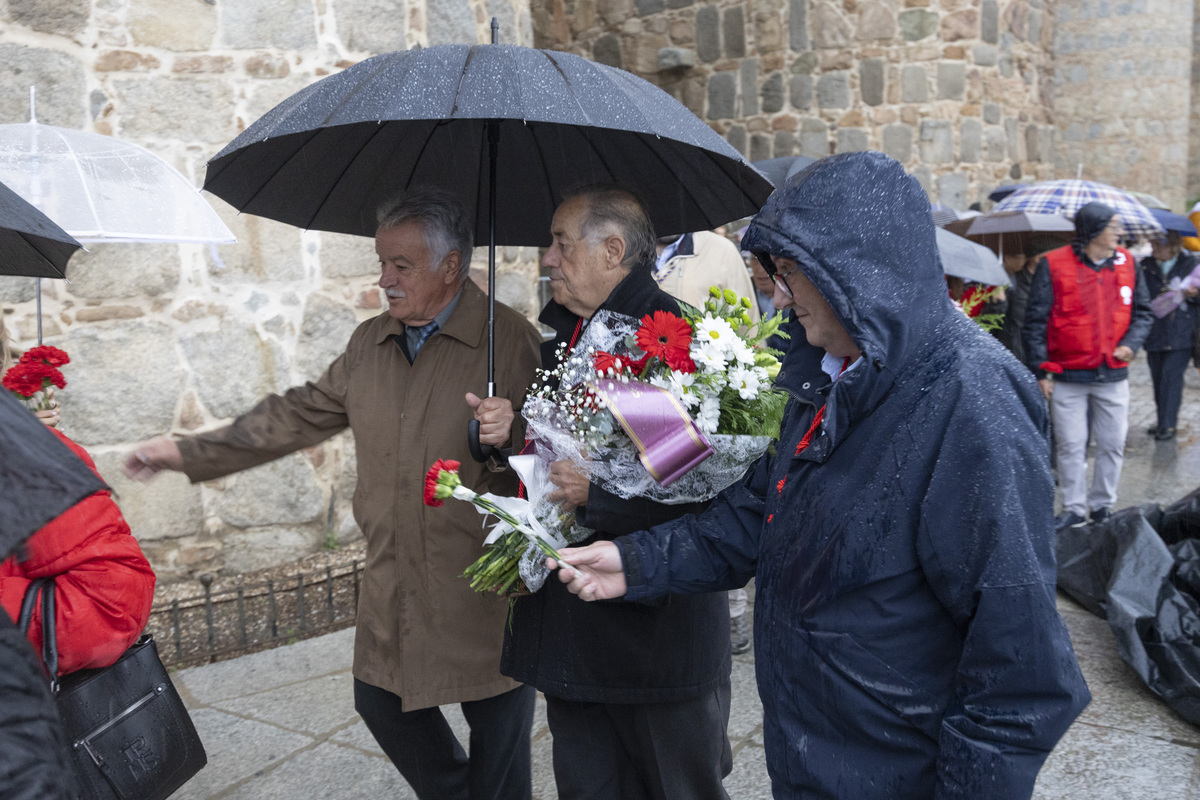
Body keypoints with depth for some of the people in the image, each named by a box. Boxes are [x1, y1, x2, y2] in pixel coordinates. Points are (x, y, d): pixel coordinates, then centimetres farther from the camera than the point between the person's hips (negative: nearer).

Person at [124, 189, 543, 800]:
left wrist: (512, 435, -34)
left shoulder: (510, 339, -11)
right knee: (381, 701, 20)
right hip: (391, 583, 6)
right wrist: (191, 453, 15)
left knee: (498, 729, 9)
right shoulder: (370, 344, 8)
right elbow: (299, 416, 15)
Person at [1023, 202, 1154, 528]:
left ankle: (1102, 505, 24)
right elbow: (1035, 321, -5)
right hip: (1067, 377, -3)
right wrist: (1041, 370, -8)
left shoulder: (1127, 263, 6)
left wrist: (1130, 344, -4)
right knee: (1070, 446, 3)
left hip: (1113, 376, 3)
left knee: (1112, 445, 8)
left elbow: (1143, 312, 14)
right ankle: (1074, 509, 16)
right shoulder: (1054, 265, -7)